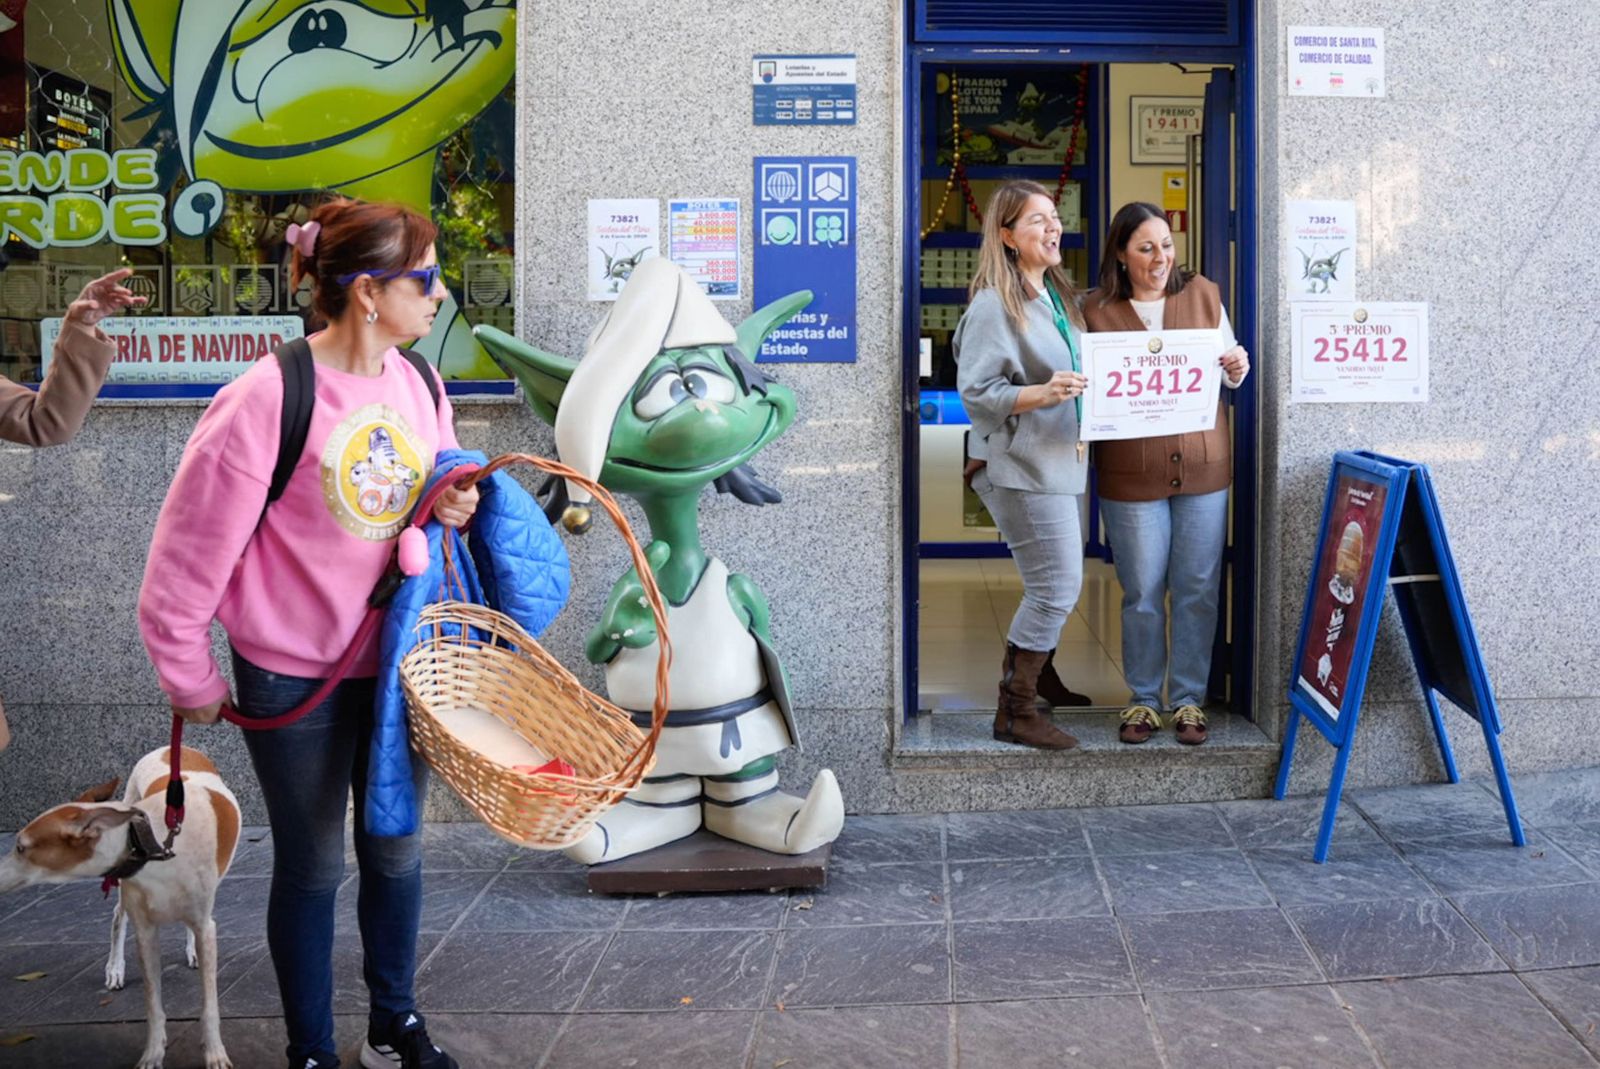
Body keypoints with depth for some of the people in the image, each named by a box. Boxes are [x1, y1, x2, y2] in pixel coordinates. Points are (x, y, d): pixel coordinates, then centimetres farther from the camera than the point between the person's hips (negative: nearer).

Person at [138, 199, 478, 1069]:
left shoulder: (418, 385, 0)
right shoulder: (268, 399, -20)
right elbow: (188, 550, -14)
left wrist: (452, 509, -9)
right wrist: (191, 682, -6)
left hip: (400, 668, 5)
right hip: (295, 680, -5)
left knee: (396, 849, 17)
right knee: (312, 868, 10)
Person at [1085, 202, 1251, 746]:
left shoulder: (1203, 295, 5)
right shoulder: (1096, 310, -2)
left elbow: (1228, 377, 13)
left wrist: (1237, 369, -9)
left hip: (1202, 467, 2)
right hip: (1132, 474, -2)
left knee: (1198, 591, 6)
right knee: (1142, 594, 6)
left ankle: (1189, 700, 19)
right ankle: (1143, 701, 20)